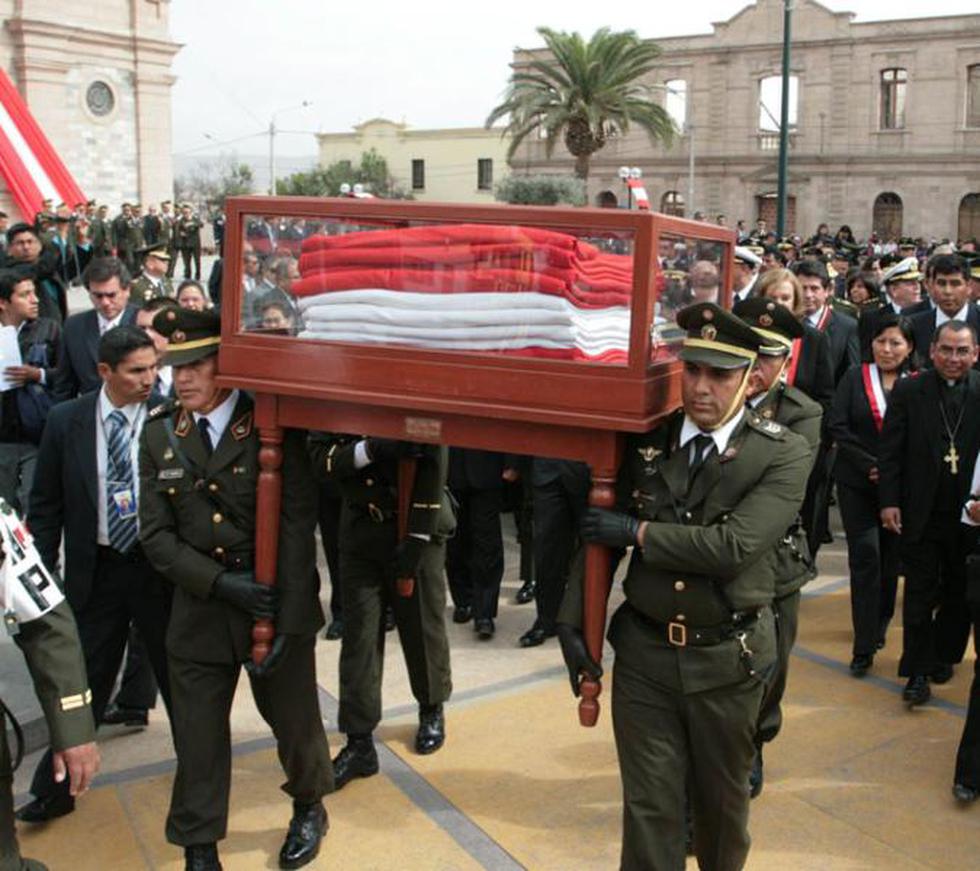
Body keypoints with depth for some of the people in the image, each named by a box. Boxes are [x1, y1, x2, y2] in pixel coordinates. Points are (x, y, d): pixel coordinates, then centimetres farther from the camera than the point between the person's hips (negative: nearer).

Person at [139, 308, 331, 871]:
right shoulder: (160, 435, 1)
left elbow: (297, 525, -13)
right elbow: (157, 535, -1)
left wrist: (285, 619, -18)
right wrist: (221, 583, -16)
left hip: (278, 605, -2)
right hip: (199, 610, 2)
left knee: (294, 719, 14)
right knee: (197, 735, 8)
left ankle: (309, 807, 42)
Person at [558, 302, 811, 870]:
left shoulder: (785, 455, -11)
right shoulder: (645, 441, -1)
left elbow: (733, 547, -24)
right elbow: (600, 532, 5)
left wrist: (638, 531, -16)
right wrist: (572, 622, -1)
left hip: (727, 660, -1)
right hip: (644, 653, 2)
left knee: (721, 799, 19)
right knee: (649, 807, 8)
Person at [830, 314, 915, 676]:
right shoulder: (854, 378, 0)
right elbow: (837, 426, -6)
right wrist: (870, 465, -14)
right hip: (857, 483, -1)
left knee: (890, 558, 13)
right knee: (865, 556, -5)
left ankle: (880, 623, 35)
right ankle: (864, 644, -2)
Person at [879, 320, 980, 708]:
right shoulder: (907, 392, -3)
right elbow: (890, 451, -2)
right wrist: (889, 501, -8)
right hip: (921, 513, -1)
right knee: (920, 594, 3)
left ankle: (944, 655, 34)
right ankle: (918, 672, 10)